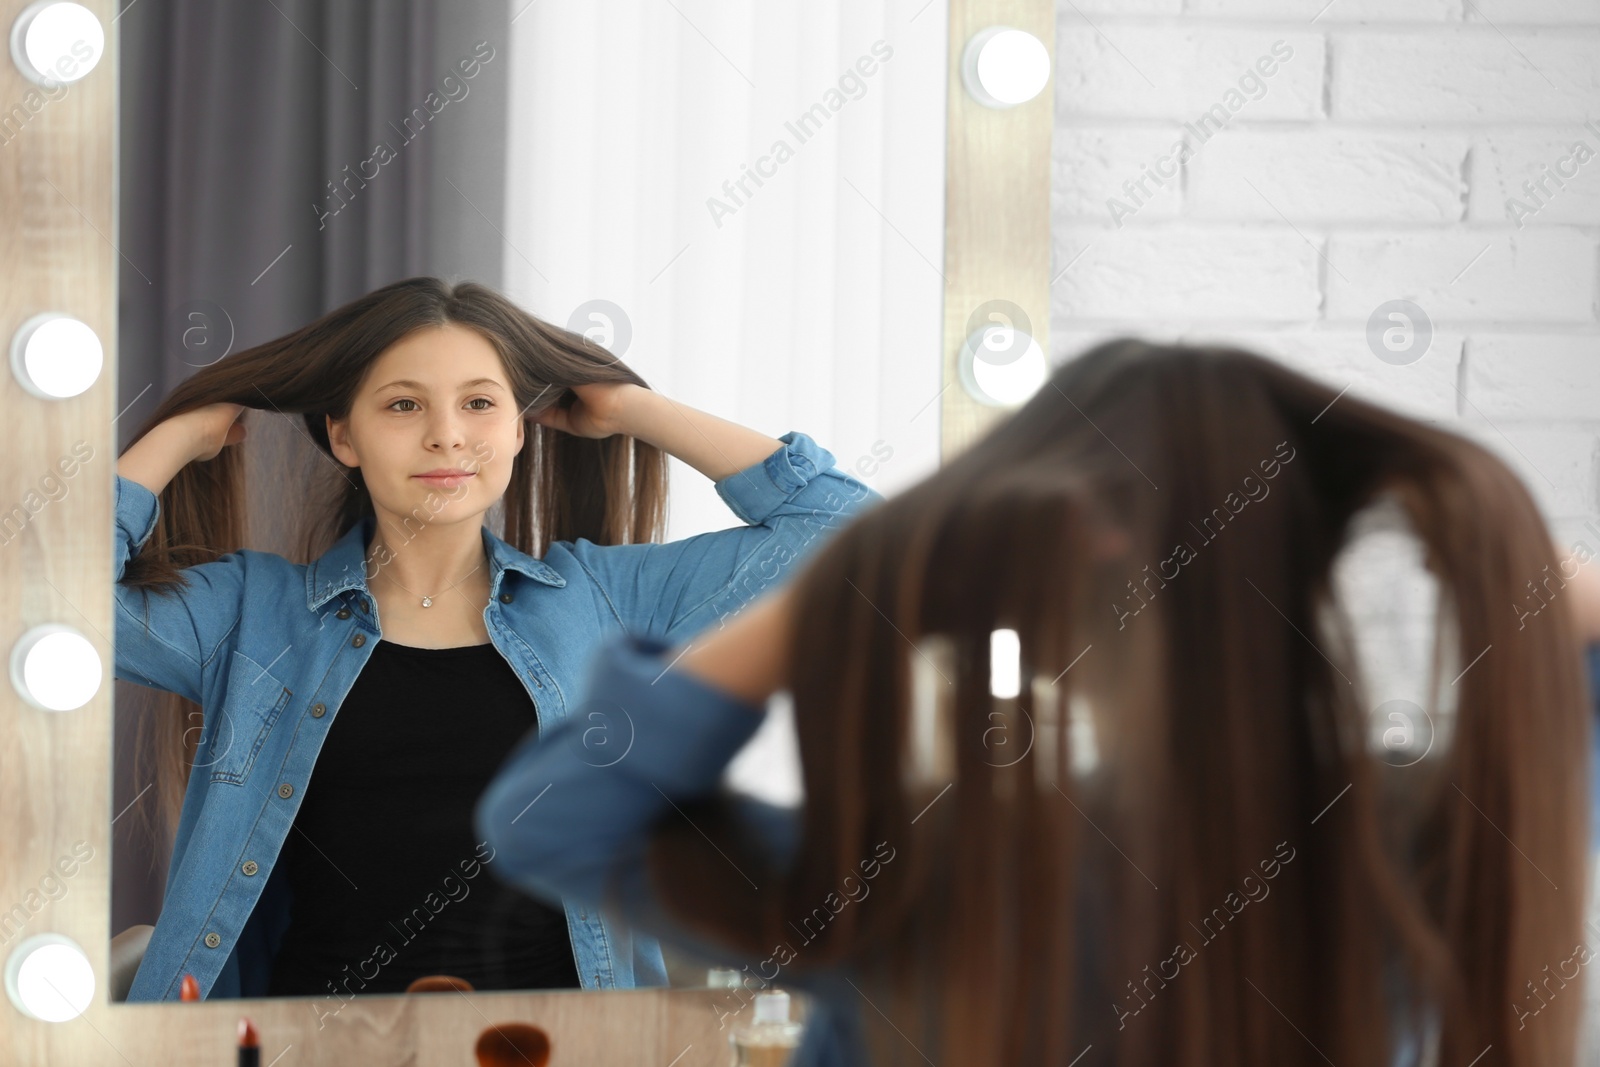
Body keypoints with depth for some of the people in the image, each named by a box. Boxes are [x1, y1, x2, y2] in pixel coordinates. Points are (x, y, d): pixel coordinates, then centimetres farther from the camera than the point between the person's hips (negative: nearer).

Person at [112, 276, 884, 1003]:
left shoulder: (603, 596, 13)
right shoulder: (253, 610, 12)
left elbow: (830, 518, 15)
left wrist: (630, 409, 18)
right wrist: (185, 433, 11)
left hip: (553, 1032, 1)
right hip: (324, 1028, 0)